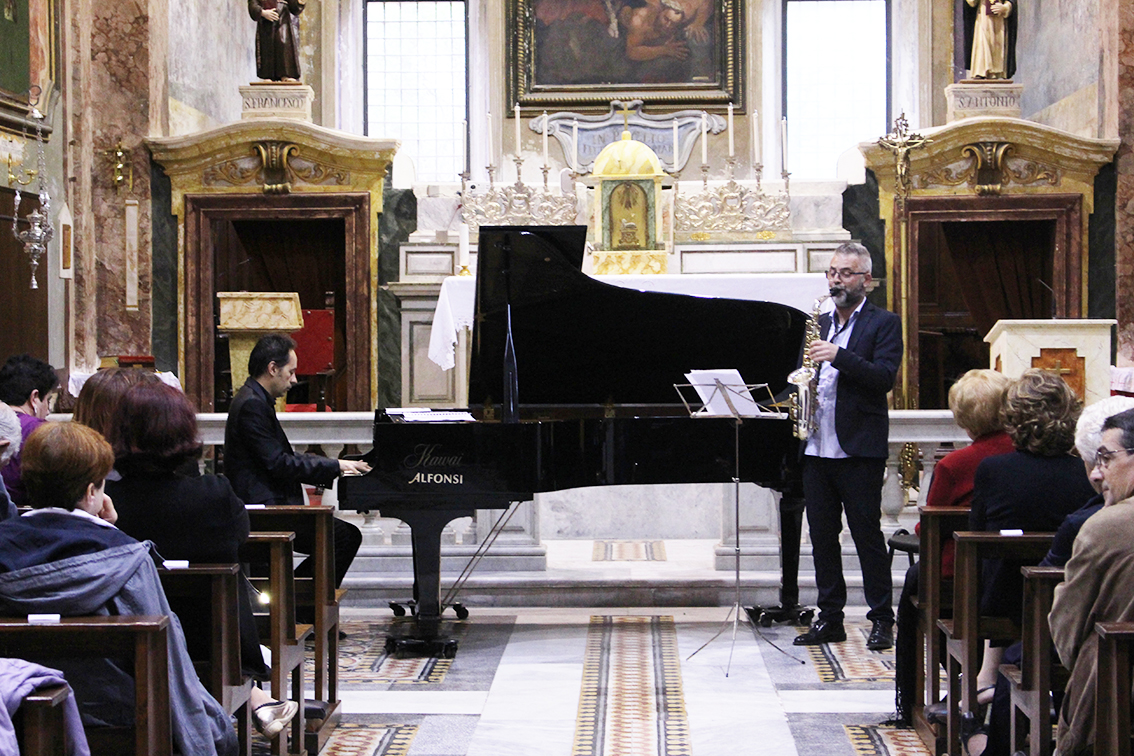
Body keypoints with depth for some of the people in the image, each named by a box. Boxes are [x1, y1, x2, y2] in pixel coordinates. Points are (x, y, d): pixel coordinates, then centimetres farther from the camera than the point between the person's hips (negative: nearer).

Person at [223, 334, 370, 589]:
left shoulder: (256, 401, 17)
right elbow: (278, 465, -21)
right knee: (346, 536, -17)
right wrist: (335, 466, -13)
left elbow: (286, 459, 19)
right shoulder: (251, 405, -16)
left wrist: (335, 468, 10)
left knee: (345, 535, 14)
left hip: (268, 505, 11)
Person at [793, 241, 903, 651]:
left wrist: (838, 356, -23)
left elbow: (885, 377, -13)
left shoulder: (884, 323, 0)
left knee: (867, 534, -3)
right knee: (822, 535, 8)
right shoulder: (818, 324, 18)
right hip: (816, 447, 6)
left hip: (860, 449, -6)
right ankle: (830, 617, 16)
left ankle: (882, 620, 5)